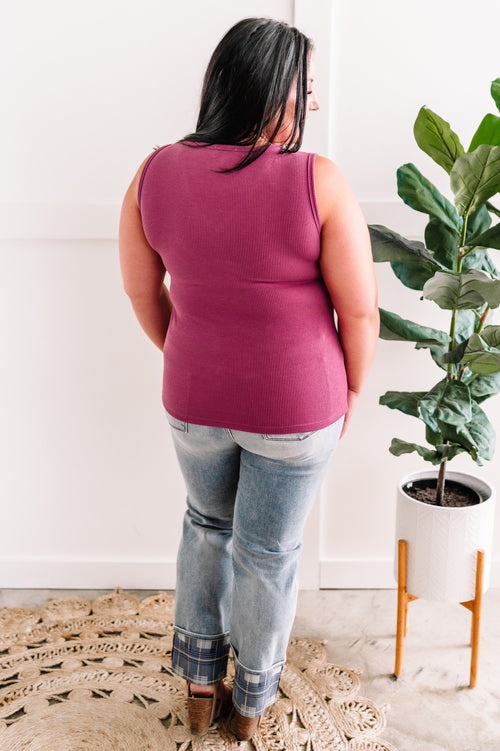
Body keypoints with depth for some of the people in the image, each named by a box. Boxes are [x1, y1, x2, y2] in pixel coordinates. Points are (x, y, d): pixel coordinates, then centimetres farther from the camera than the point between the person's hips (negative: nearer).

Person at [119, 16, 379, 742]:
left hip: (195, 402, 3)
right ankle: (252, 703, 41)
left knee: (207, 525, 29)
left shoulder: (156, 172, -7)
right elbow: (360, 310, -13)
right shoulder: (318, 182, -19)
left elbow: (142, 293, 3)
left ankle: (198, 686, 41)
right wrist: (350, 392, 5)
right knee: (268, 553, 17)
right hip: (298, 409, -3)